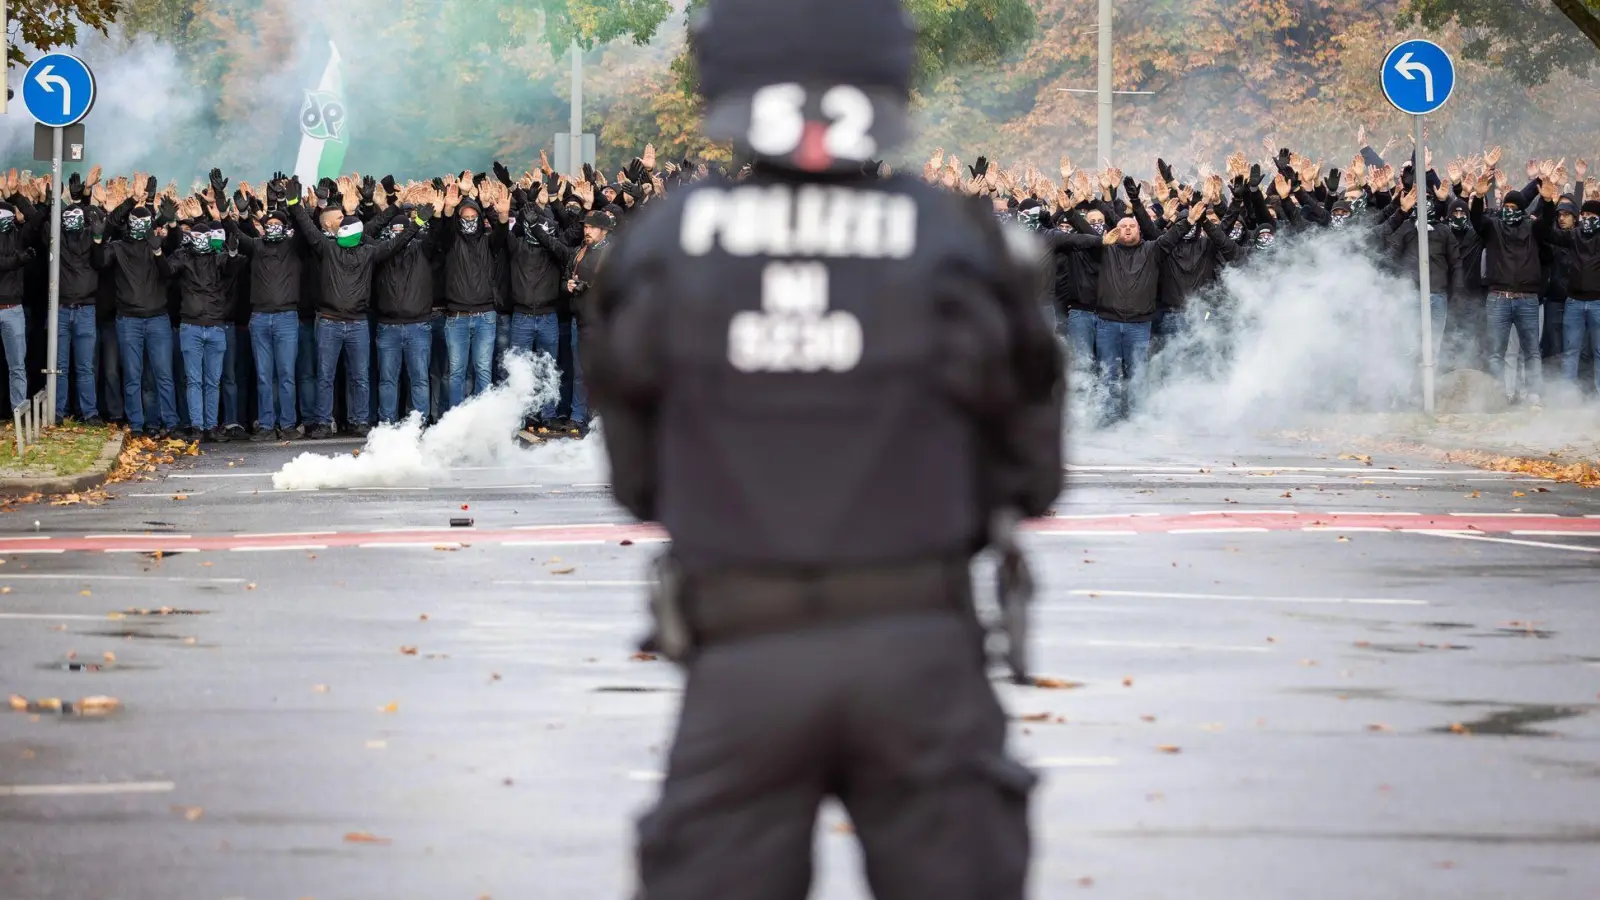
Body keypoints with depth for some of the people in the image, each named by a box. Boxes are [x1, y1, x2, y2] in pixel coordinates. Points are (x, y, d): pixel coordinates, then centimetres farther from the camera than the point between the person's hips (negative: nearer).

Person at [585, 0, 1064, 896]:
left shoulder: (660, 249, -2)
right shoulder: (956, 248, -4)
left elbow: (639, 476, 8)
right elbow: (1031, 472, 6)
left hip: (746, 661, 0)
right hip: (915, 649, 0)